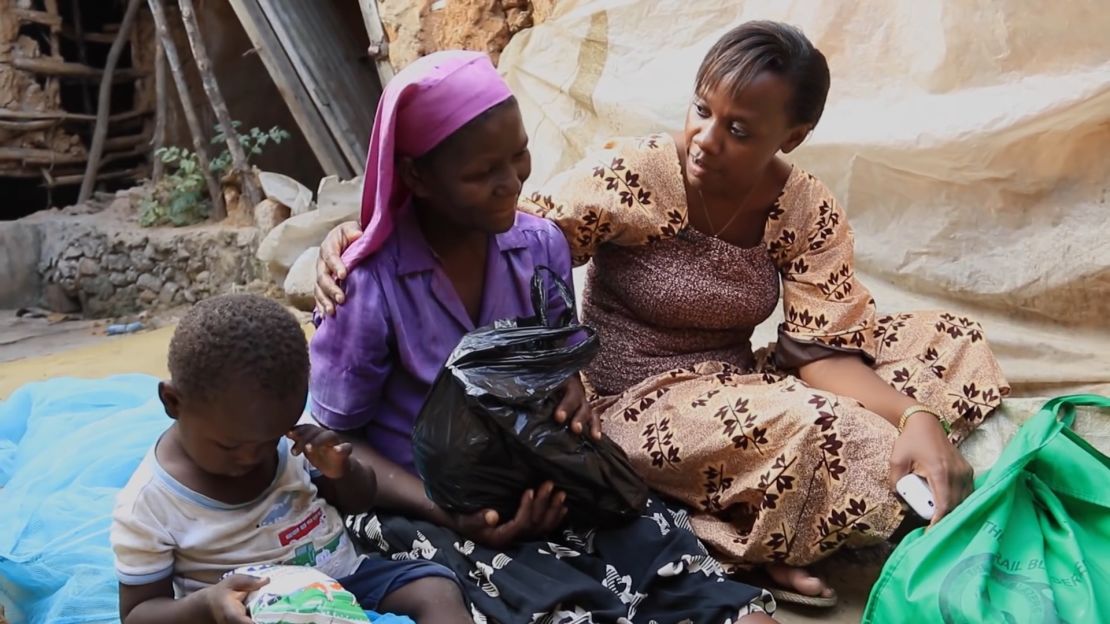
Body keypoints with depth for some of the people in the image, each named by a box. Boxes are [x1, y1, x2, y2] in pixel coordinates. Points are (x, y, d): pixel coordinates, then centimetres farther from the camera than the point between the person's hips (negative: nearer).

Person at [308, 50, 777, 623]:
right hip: (418, 505, -4)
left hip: (538, 479, 4)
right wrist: (449, 511, -19)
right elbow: (333, 441, -6)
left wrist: (571, 396, -10)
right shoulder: (367, 288, -15)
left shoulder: (540, 245, -1)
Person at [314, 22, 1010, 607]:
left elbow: (824, 350, -10)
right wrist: (373, 239, -34)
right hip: (638, 400, -6)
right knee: (823, 435, -33)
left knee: (950, 342, -3)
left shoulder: (809, 212, -4)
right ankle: (744, 544, -2)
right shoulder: (628, 177, -17)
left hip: (737, 390, 7)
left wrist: (916, 417, -28)